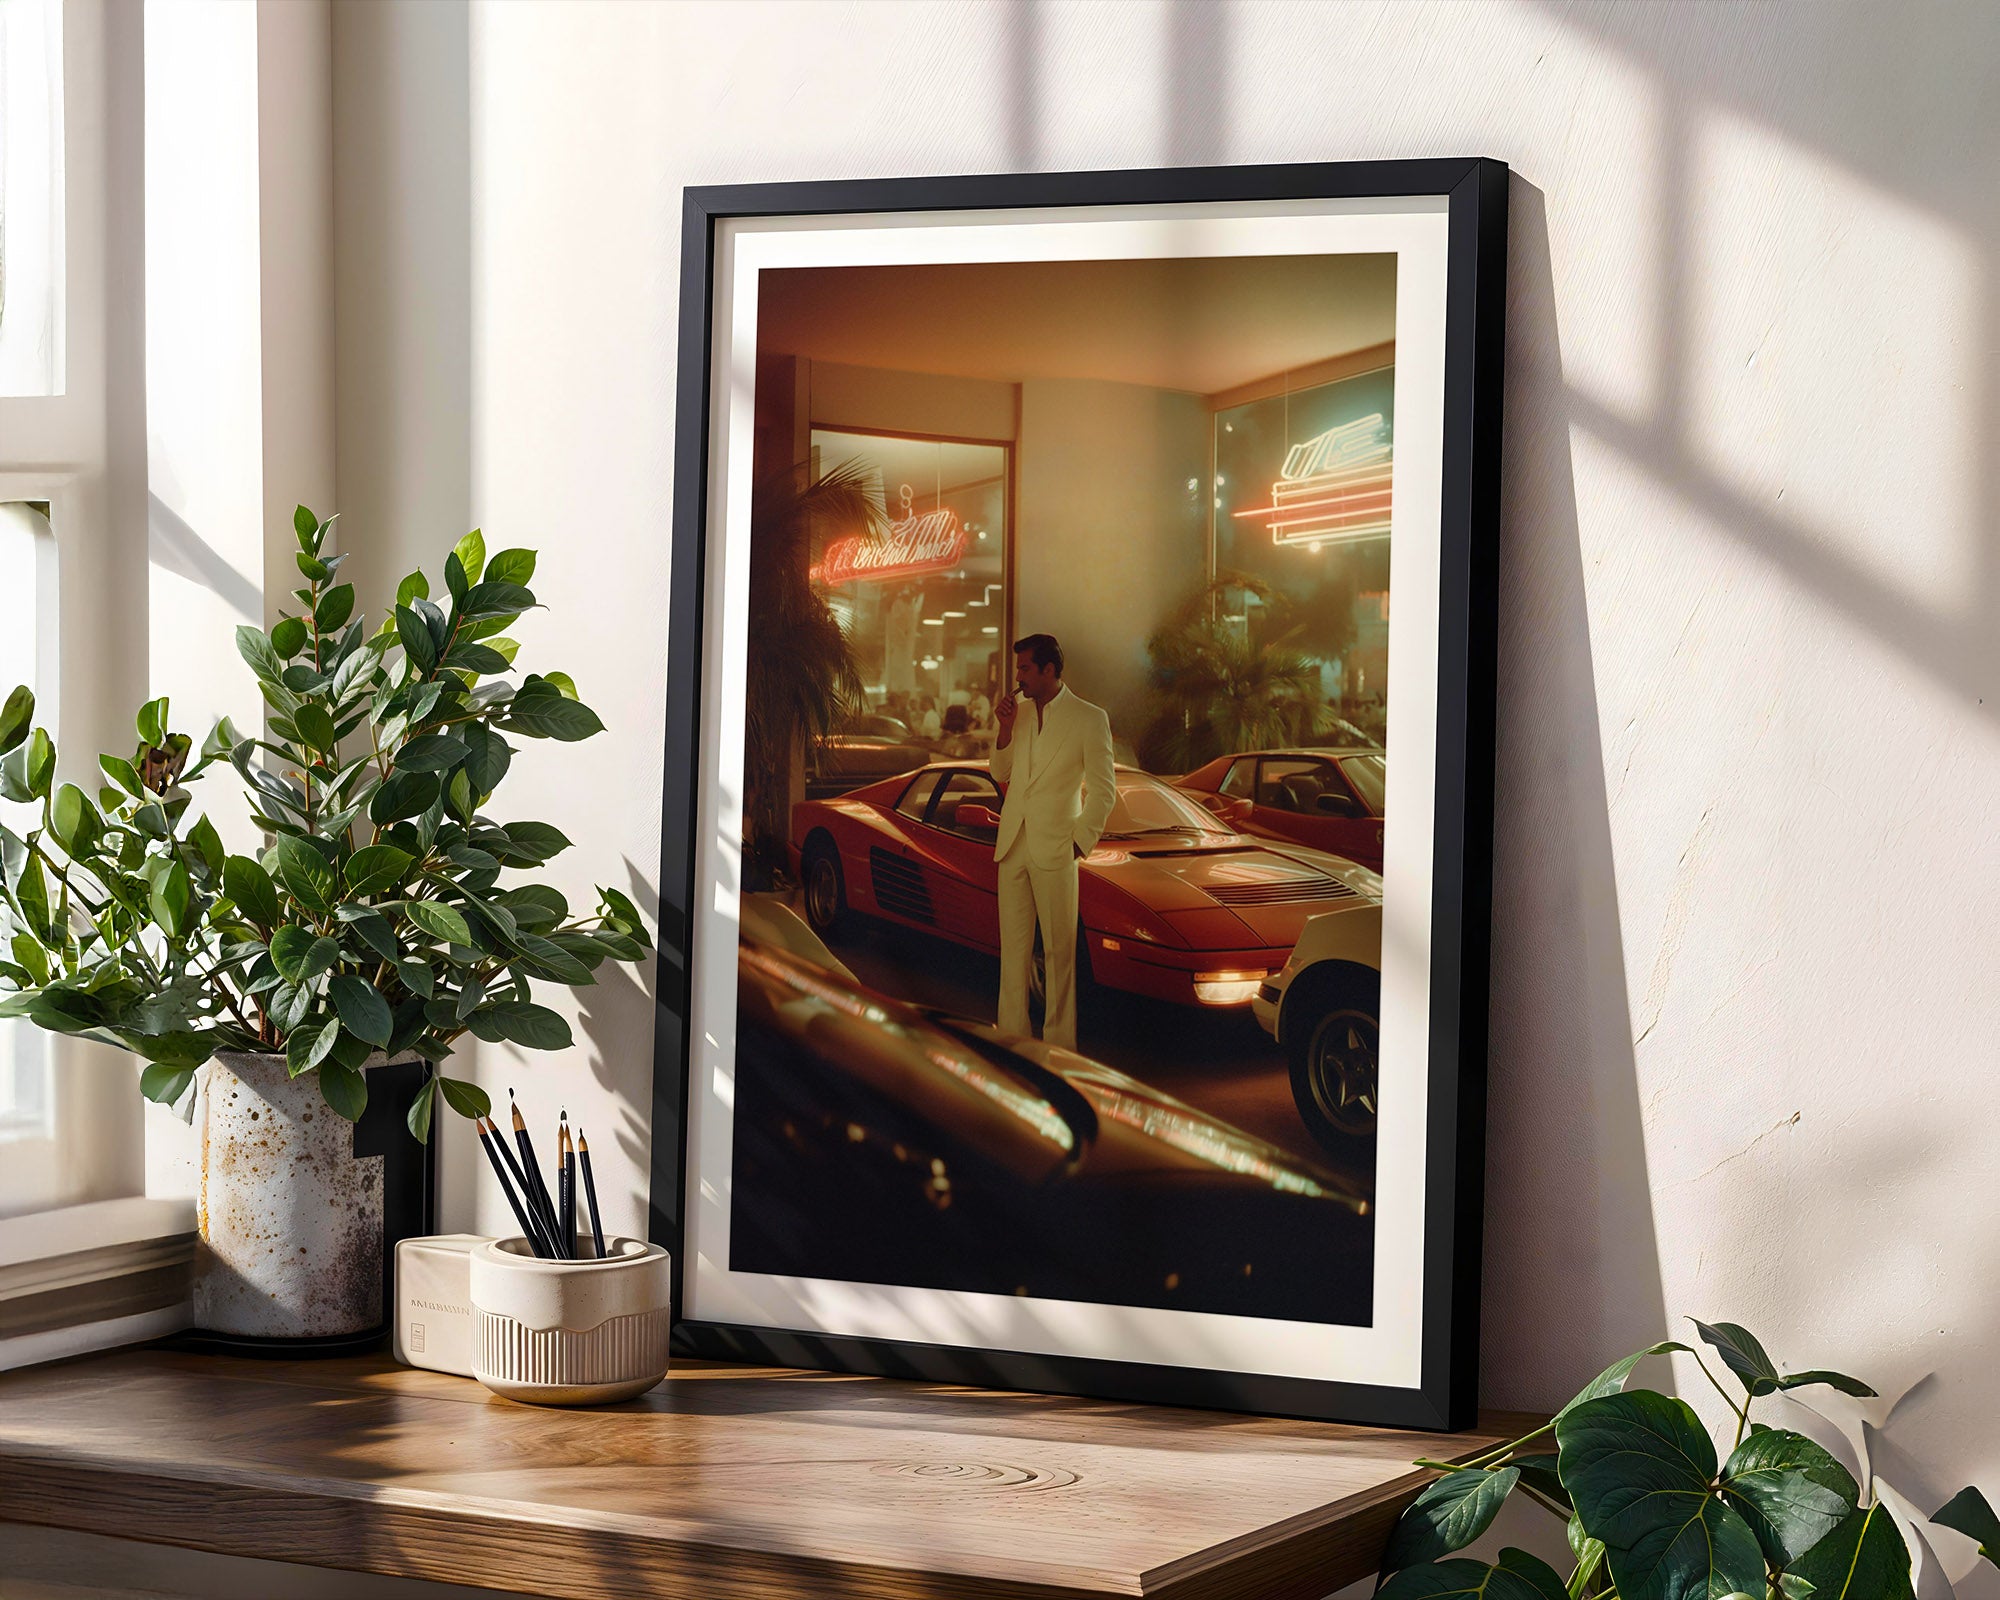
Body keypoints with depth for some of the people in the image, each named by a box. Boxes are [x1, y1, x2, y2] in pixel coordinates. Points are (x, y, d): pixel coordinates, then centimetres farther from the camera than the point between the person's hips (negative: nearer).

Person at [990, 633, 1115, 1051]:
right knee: (1013, 945, 9)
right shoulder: (1019, 709, 9)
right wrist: (1006, 729, 0)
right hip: (1013, 844, 5)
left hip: (1054, 850, -5)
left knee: (1059, 949, -1)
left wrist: (1081, 842, -7)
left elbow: (1103, 790, -3)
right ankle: (1012, 1032, 15)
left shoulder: (1089, 719, -6)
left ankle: (1059, 1042, 4)